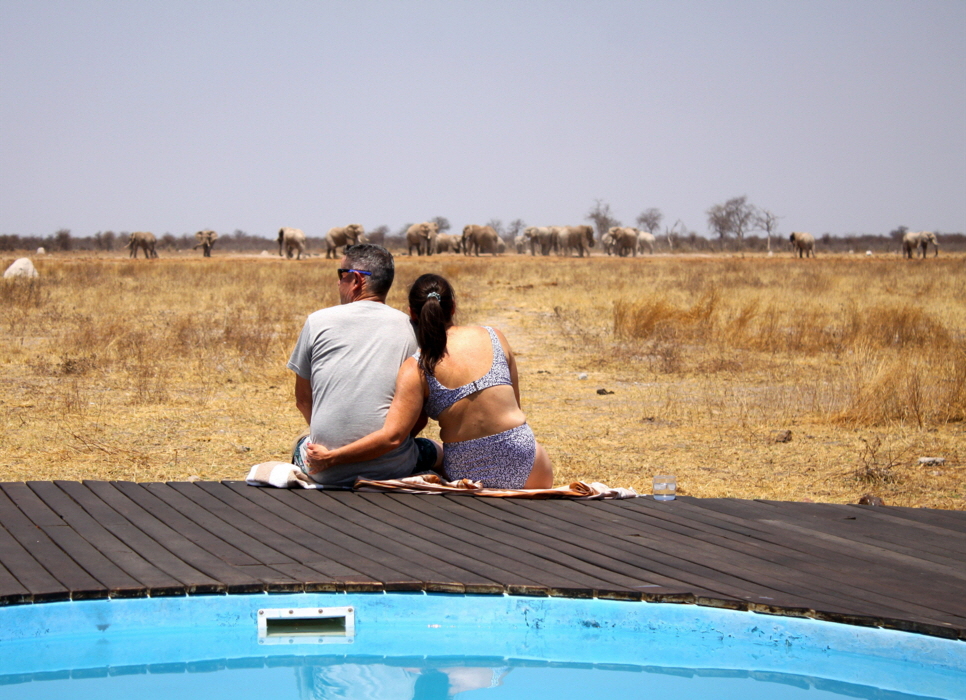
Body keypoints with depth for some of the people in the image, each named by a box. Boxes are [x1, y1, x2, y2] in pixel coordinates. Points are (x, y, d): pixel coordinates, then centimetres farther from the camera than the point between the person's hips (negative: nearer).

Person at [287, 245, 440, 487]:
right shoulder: (409, 328, 2)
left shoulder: (317, 321, 1)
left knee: (300, 447, 35)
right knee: (434, 451, 31)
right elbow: (420, 418, 4)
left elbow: (302, 400, 12)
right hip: (391, 470, 0)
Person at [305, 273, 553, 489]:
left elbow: (392, 436, -17)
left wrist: (331, 458, -11)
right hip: (522, 462, 3)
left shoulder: (416, 369, -9)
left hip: (470, 477, -3)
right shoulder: (492, 337, 1)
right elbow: (513, 403, 9)